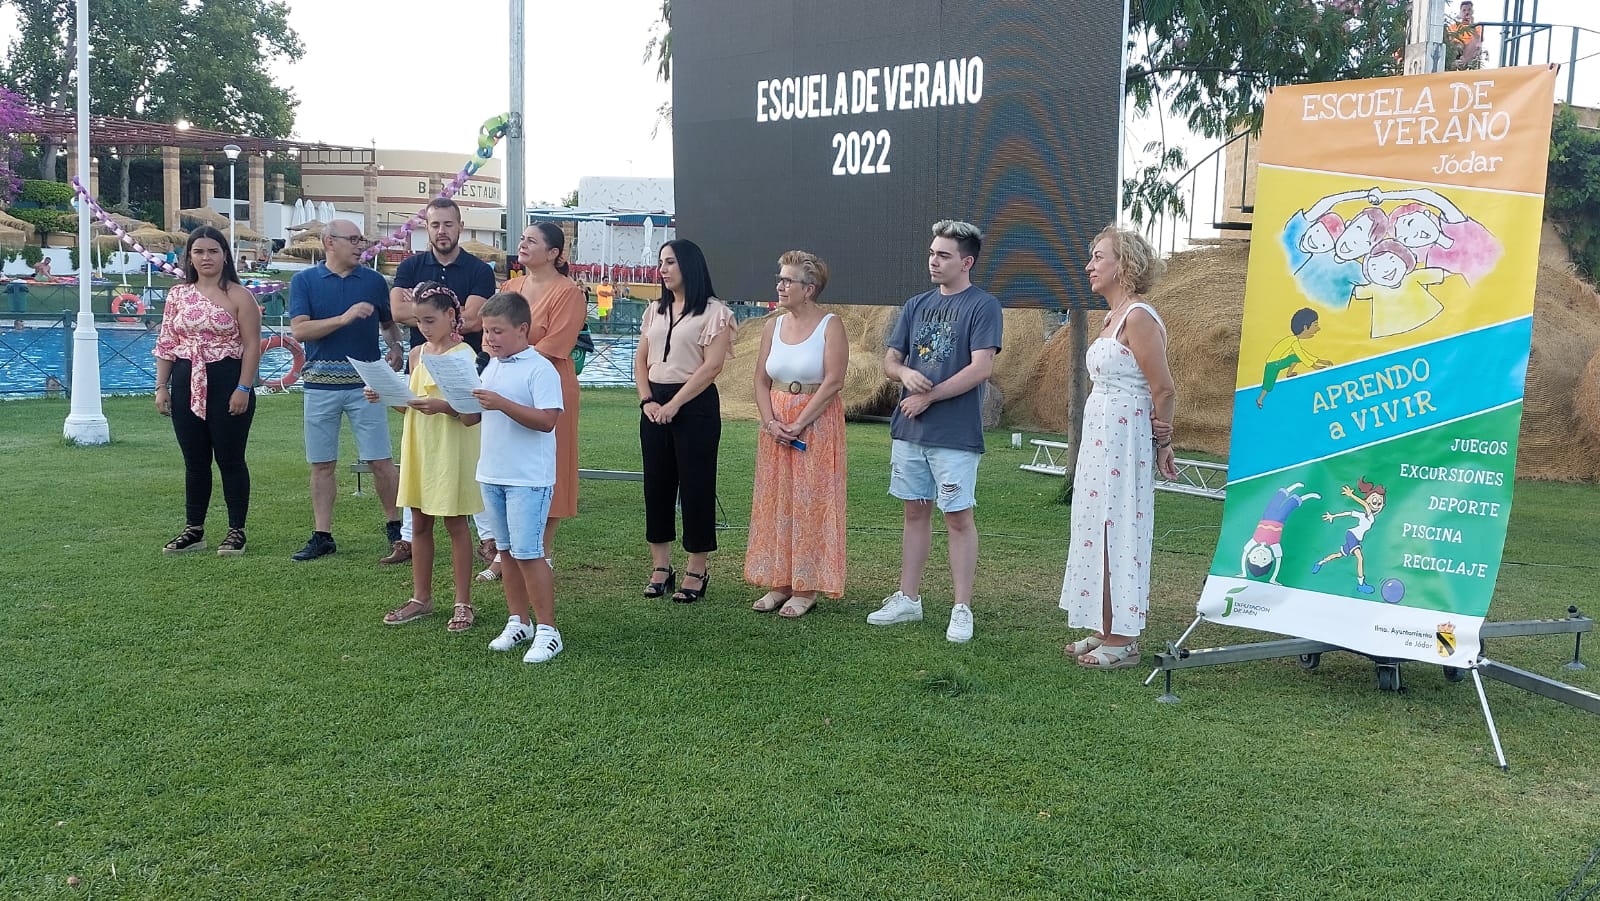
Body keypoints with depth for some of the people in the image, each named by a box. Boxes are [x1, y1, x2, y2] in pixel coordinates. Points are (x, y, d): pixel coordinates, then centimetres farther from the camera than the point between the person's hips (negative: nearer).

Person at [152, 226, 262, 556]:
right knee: (194, 461, 11)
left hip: (228, 383, -4)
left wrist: (244, 388, -14)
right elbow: (165, 343, 11)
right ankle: (193, 530, 20)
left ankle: (236, 531, 11)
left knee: (230, 459, 2)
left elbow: (252, 345, -7)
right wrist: (161, 386, 5)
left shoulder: (239, 296, -4)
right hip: (187, 385, 4)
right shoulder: (178, 294, 9)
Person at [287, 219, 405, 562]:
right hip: (321, 384, 0)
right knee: (322, 464, 7)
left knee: (381, 461, -1)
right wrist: (344, 318, -20)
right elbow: (299, 330, -10)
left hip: (365, 382, 0)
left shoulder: (374, 281, 7)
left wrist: (396, 347, -3)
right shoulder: (305, 281, 2)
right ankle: (322, 536, 15)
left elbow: (388, 323, 18)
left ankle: (396, 527, 13)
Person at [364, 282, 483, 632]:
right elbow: (410, 405, 16)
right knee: (419, 524, 12)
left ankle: (463, 603, 12)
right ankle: (421, 598, 24)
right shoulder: (417, 354, 8)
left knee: (455, 525, 2)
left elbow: (472, 414, -16)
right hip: (418, 447, 6)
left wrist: (443, 406, -32)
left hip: (452, 450, -6)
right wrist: (385, 397, -2)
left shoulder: (464, 355, -12)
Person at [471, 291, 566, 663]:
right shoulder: (491, 367, 13)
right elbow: (480, 414, 21)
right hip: (492, 474, 8)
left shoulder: (541, 370, -13)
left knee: (528, 553, -7)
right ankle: (518, 621, 24)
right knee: (507, 550, 14)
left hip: (529, 478, -8)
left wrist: (502, 403, -27)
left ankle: (547, 630, 2)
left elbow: (546, 420, -21)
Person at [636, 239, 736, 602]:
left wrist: (674, 404, -16)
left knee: (695, 486, -1)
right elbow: (641, 360, 13)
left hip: (695, 405, -6)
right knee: (657, 484, 8)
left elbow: (711, 366, -13)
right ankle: (661, 568, 17)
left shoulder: (713, 312, -6)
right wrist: (647, 400, -4)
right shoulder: (655, 311, 14)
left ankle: (697, 572, 8)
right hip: (656, 405, 6)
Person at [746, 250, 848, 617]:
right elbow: (761, 381, 8)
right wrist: (771, 422, -8)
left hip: (817, 422, -6)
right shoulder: (774, 326, 9)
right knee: (774, 501, 7)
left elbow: (833, 381, -15)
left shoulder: (830, 326, -7)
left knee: (809, 502, -2)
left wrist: (799, 425, -17)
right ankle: (779, 583, 15)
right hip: (776, 425, 6)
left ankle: (806, 588, 4)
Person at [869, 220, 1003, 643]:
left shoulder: (982, 306, -5)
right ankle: (908, 599, 21)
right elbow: (890, 360, 13)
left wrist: (929, 397, -13)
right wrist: (906, 373, -11)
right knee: (915, 512, 12)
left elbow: (981, 368, -14)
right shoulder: (916, 305, 13)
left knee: (958, 517, -1)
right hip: (909, 430, 6)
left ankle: (962, 609, 6)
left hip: (955, 433, -6)